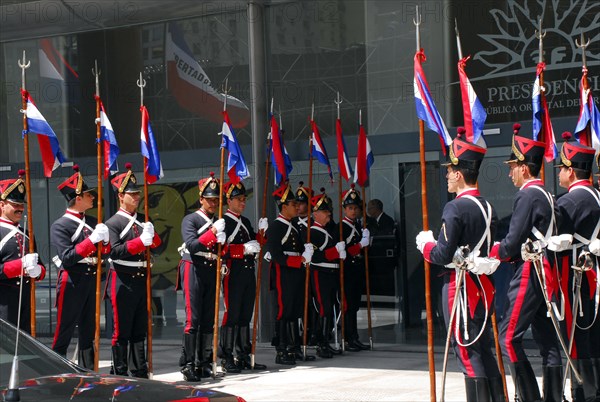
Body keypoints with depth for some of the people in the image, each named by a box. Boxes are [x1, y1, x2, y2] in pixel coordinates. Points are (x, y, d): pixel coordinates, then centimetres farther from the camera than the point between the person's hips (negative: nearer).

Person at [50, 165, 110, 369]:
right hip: (72, 283, -7)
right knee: (64, 333, -4)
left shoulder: (92, 222, 12)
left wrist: (105, 239, -9)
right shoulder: (60, 226, -9)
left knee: (88, 331, 12)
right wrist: (92, 239, -24)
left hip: (91, 281, 7)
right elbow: (67, 258, -18)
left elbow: (105, 253, 14)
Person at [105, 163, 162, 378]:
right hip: (122, 281, -7)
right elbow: (115, 251, -18)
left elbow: (156, 245, 15)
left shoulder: (141, 222, 15)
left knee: (140, 330, 10)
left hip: (140, 280, 7)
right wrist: (141, 241, -23)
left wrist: (151, 235, -7)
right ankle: (119, 375, 4)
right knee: (122, 332, -2)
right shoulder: (113, 223, -7)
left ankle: (140, 373, 15)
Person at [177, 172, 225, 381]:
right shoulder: (190, 219, -2)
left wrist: (222, 243, 1)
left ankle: (204, 364, 9)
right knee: (193, 319, -12)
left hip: (212, 272, 6)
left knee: (208, 320, 5)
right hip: (194, 270, -6)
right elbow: (191, 245, -17)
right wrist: (212, 232, -24)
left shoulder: (219, 223, 17)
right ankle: (187, 365, -12)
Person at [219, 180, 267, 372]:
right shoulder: (223, 221, -6)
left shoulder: (246, 222, 19)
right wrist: (244, 248, -24)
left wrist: (261, 232, 5)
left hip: (249, 273, 8)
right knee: (231, 315, -6)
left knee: (245, 316, 10)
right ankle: (227, 359, -3)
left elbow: (253, 245, 22)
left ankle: (244, 357, 16)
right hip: (233, 275, -8)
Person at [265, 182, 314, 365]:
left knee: (295, 312, 10)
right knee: (284, 311, -6)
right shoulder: (275, 227, -10)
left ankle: (293, 348, 16)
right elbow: (277, 256, -17)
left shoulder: (292, 228, 18)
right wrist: (301, 259, -18)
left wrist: (305, 251, -2)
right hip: (283, 275, -9)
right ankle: (281, 352, -3)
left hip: (296, 275, 9)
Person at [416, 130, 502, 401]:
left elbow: (443, 255, -18)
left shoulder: (455, 208, -15)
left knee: (467, 351, -4)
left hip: (459, 286, -8)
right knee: (483, 349, 15)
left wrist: (425, 244, 1)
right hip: (483, 285, 8)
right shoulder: (487, 207, 10)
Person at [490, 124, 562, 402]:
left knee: (508, 337, -7)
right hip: (547, 275, 10)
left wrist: (494, 252, 1)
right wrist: (509, 253, 12)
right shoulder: (547, 196, 16)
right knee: (547, 340, 9)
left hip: (530, 275, -10)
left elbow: (513, 242, -17)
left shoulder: (527, 196, -13)